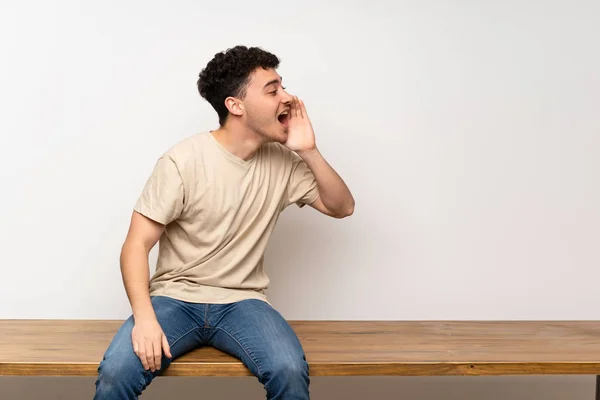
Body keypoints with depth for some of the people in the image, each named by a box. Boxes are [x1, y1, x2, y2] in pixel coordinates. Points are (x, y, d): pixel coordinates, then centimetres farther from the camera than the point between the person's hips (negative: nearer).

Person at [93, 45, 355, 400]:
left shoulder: (283, 162, 0)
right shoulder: (183, 161, -13)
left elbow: (342, 207, 5)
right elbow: (137, 245, -13)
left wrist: (310, 152, -10)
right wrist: (145, 318, -28)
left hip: (241, 302, 3)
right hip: (174, 298, -2)